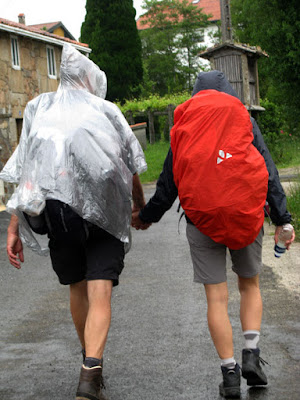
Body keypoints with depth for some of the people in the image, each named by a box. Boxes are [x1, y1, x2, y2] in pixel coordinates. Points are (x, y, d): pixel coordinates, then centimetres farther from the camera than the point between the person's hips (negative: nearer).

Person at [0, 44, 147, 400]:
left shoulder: (39, 109, 10)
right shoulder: (106, 111, 7)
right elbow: (132, 168, 12)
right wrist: (140, 205, 30)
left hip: (56, 213, 2)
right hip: (105, 215, -2)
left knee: (77, 288, 21)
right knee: (99, 294, -6)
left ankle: (89, 359, 37)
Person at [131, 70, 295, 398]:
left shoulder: (183, 127, 6)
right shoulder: (245, 121, 5)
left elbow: (169, 181, 8)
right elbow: (268, 172, -2)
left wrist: (147, 216, 22)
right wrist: (281, 219, -3)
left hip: (202, 221, 0)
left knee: (216, 297, 4)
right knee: (250, 285, 19)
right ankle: (251, 354, 4)